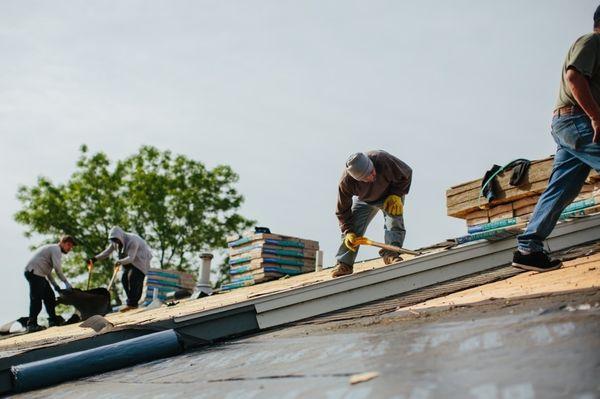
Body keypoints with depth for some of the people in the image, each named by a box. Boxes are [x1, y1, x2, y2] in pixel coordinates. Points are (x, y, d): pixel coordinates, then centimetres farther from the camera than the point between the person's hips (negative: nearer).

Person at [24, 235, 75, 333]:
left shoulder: (52, 248, 26)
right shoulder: (56, 249, -5)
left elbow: (48, 270, 23)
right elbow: (57, 268, -18)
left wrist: (54, 284, 15)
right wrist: (66, 282, -14)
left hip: (39, 274, 11)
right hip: (34, 272, -11)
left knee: (49, 296, 12)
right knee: (36, 299, -14)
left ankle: (53, 321, 16)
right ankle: (31, 325, -17)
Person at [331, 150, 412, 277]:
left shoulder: (383, 159, -41)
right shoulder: (346, 181, -36)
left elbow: (406, 174, -21)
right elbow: (342, 210, -20)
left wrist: (396, 195, -28)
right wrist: (348, 232, -26)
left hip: (390, 195, 0)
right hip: (364, 200, 1)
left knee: (394, 221, -25)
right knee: (353, 228, -11)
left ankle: (391, 254, -29)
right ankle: (344, 264, -9)